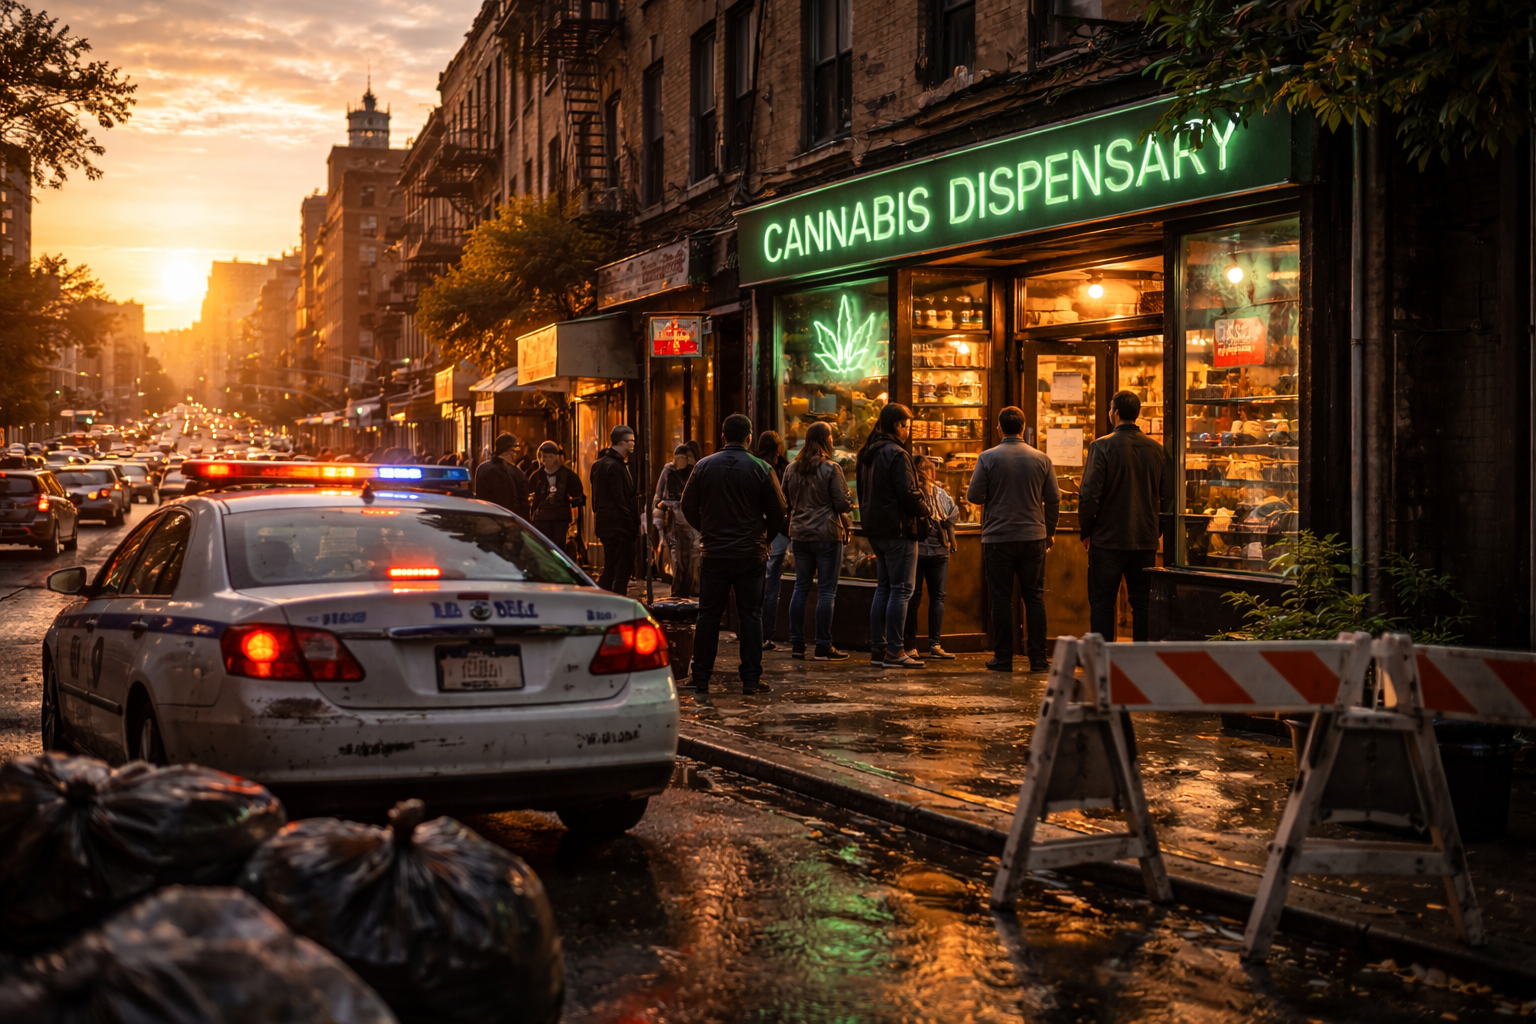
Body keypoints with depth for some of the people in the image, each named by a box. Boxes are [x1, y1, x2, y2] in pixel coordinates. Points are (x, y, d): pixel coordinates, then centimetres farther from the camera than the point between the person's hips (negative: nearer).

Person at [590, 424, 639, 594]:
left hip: (605, 523, 10)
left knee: (610, 570, 14)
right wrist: (633, 524, -15)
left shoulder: (600, 464, 15)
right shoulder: (614, 466, -15)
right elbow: (620, 499, -19)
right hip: (618, 525, -10)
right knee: (623, 570, -4)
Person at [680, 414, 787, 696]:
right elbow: (777, 511, -2)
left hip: (714, 553, 1)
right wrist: (765, 537, 15)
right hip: (751, 554, -1)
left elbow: (688, 506, 4)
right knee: (750, 615, 6)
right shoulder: (761, 469, -5)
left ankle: (701, 677, 11)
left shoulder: (703, 466, -1)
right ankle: (751, 678, 4)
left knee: (708, 615, 8)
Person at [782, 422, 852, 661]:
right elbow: (841, 503, -11)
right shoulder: (831, 469, -11)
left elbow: (784, 500, 11)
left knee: (801, 587, 12)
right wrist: (851, 506, 10)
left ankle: (797, 644, 13)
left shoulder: (792, 469, 4)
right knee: (826, 590, 0)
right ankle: (823, 647, 1)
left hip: (799, 534, 5)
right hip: (826, 534, -5)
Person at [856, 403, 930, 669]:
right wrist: (924, 510, -3)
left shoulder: (868, 454, 13)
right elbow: (907, 494, -20)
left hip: (876, 529, 9)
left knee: (883, 588, 13)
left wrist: (868, 519, 17)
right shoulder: (896, 454, -16)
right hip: (898, 529, -9)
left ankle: (877, 648, 14)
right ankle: (894, 651, -6)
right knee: (901, 590, -5)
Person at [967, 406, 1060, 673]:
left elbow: (973, 496, -4)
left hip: (998, 538, -2)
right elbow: (1053, 499, 5)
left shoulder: (988, 458, -5)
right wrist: (1050, 531, 18)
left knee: (1001, 598, 3)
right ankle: (1037, 658, 5)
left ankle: (1003, 658, 5)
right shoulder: (1041, 459, 2)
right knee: (1034, 598, 7)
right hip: (1033, 537, 2)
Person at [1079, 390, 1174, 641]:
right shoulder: (1157, 449, 3)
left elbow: (1090, 493, -13)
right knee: (1142, 602, 10)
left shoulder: (1102, 446, -10)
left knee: (1102, 602, 4)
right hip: (1145, 540, 4)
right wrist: (1157, 529, 16)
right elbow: (1168, 495, 6)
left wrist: (1085, 530, -1)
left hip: (1107, 538, -4)